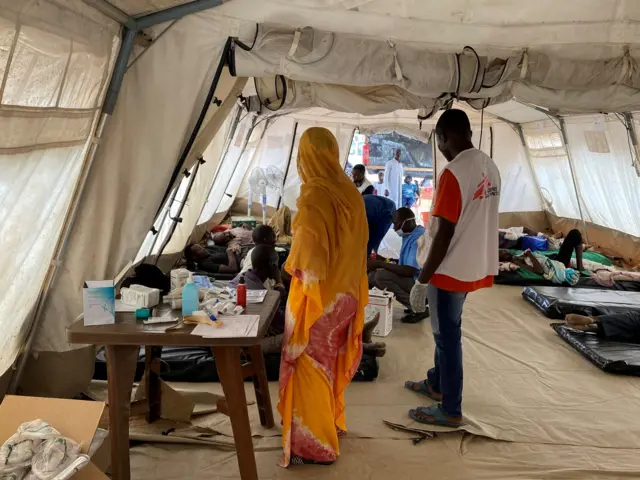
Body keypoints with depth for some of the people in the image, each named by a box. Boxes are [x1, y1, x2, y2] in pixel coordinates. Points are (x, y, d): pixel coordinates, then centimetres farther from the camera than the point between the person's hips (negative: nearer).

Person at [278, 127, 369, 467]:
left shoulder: (313, 197, -22)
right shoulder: (350, 192, 2)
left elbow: (307, 255, -23)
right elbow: (357, 244, 8)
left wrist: (292, 265, -5)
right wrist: (347, 280, 16)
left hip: (317, 296, -8)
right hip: (346, 293, 8)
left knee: (311, 366, 6)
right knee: (331, 362, 23)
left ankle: (315, 445, 19)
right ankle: (332, 421, 40)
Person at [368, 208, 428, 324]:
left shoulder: (419, 238, -22)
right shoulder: (409, 235, 8)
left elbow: (410, 271, -29)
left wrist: (380, 264, -22)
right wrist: (384, 260, 4)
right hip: (412, 280, 10)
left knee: (382, 275, -25)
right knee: (372, 275, 3)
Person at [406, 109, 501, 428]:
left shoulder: (454, 173, -22)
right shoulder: (490, 168, 6)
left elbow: (444, 234, -23)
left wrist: (422, 280, -15)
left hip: (452, 270, -9)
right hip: (475, 266, 9)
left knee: (448, 337, 5)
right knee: (446, 331, 23)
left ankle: (450, 410, 19)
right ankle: (436, 384, 40)